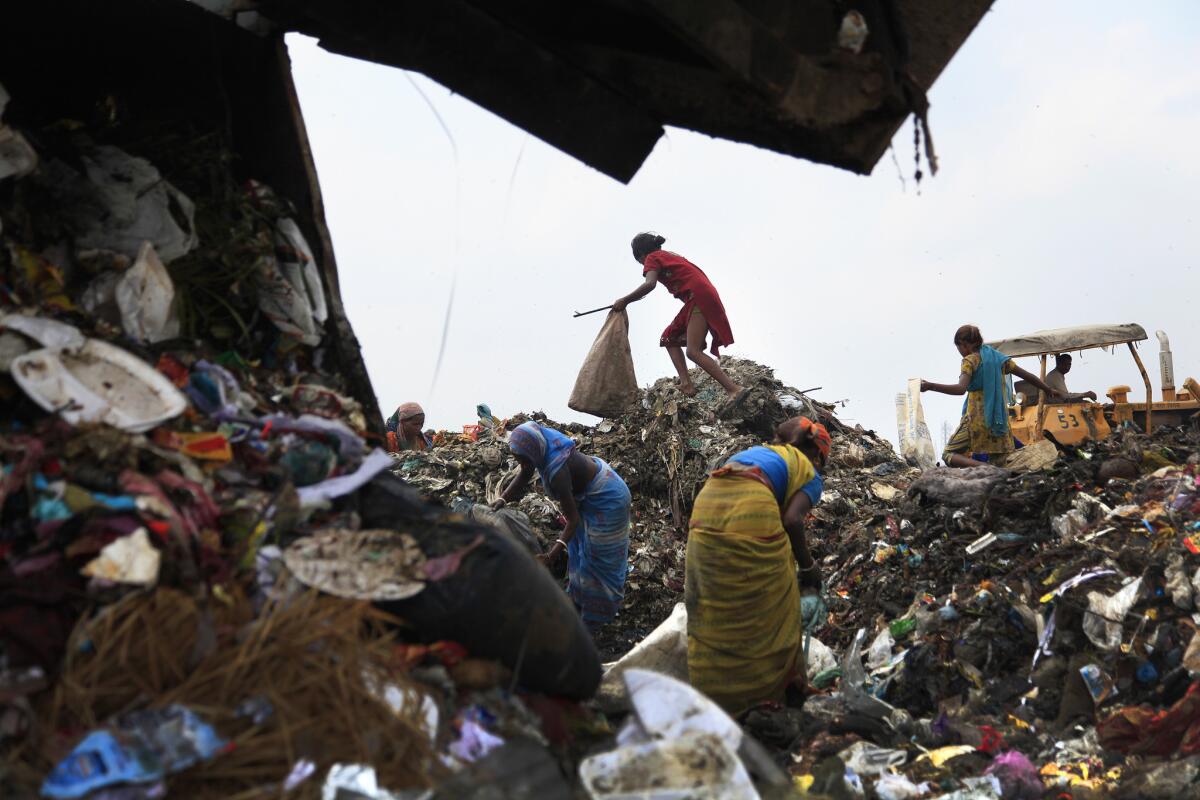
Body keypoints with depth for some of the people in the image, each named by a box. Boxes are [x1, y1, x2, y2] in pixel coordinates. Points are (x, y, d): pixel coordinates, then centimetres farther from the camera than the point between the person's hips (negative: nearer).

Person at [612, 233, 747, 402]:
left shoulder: (652, 258, 4)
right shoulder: (670, 256, 29)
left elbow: (649, 285, -15)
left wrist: (624, 301, -7)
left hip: (698, 296, -10)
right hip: (702, 298, 10)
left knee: (693, 351, -17)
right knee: (669, 338, 14)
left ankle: (735, 390, -28)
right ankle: (686, 382, -4)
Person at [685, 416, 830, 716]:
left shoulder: (763, 451, 35)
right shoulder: (809, 474, 18)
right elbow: (792, 520, -1)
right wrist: (808, 567, 13)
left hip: (706, 504, 6)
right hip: (751, 508, -6)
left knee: (713, 609, 16)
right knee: (769, 610, 13)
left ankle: (713, 691, 23)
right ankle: (769, 688, 20)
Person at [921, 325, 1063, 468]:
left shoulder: (970, 361, -5)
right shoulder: (999, 357, 12)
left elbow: (961, 389, -21)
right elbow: (1028, 376, 19)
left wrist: (930, 386, -25)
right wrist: (1048, 390, 34)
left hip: (976, 420, -6)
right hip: (1000, 421, 6)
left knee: (949, 455, -1)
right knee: (999, 466, 9)